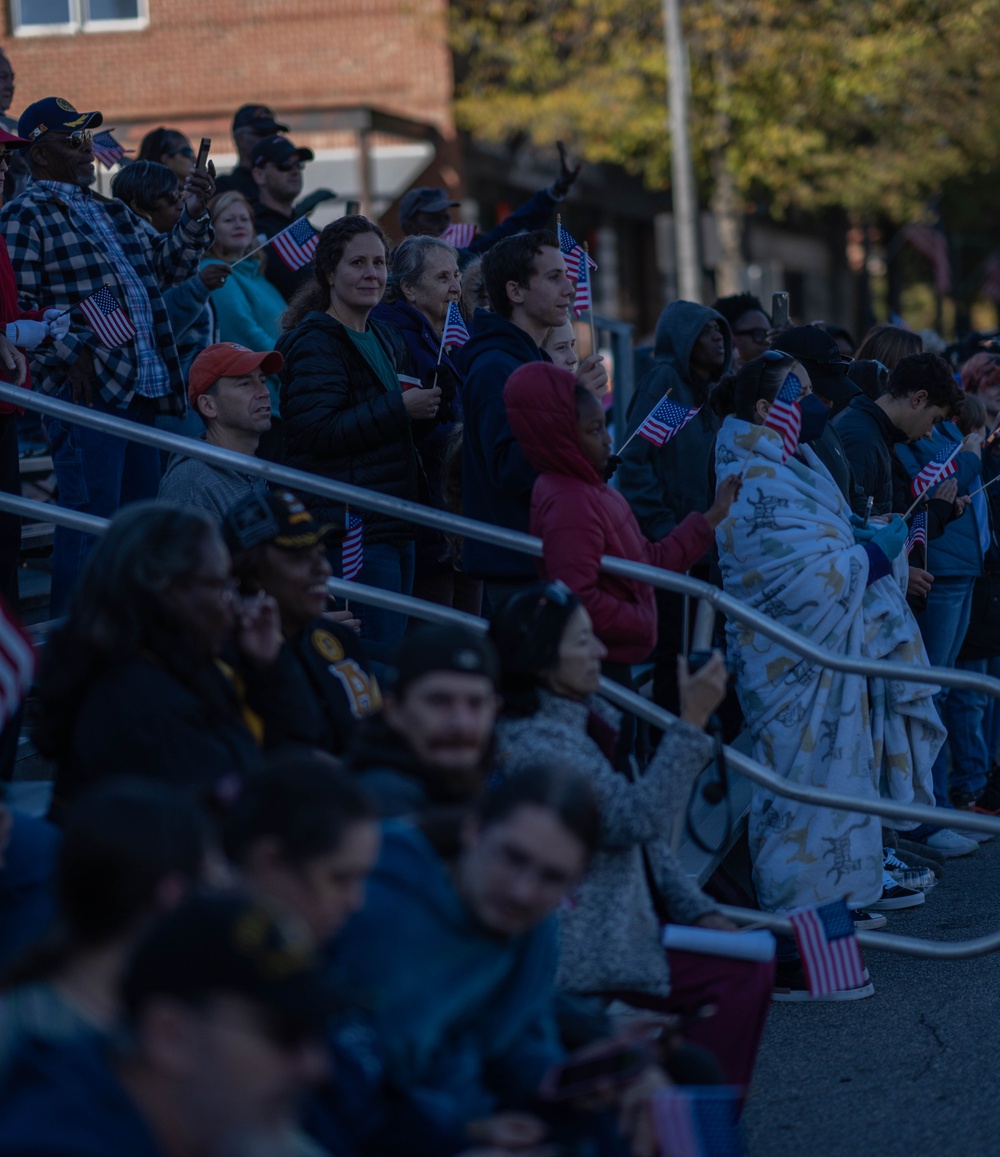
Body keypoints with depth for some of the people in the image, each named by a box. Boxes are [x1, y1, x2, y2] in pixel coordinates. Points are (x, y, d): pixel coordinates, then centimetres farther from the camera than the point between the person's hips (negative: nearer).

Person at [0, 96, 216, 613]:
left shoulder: (112, 213, 22)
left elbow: (170, 264, 23)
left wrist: (193, 216, 7)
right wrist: (70, 356, -18)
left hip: (141, 391, 9)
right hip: (86, 392, -8)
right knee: (91, 518, -9)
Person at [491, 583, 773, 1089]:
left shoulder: (591, 716, 10)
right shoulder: (531, 742, -20)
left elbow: (646, 838, 15)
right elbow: (636, 819, -26)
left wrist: (698, 911, 4)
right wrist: (692, 722, -25)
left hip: (629, 923, 10)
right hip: (583, 952, -9)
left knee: (752, 964, 1)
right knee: (737, 978, -15)